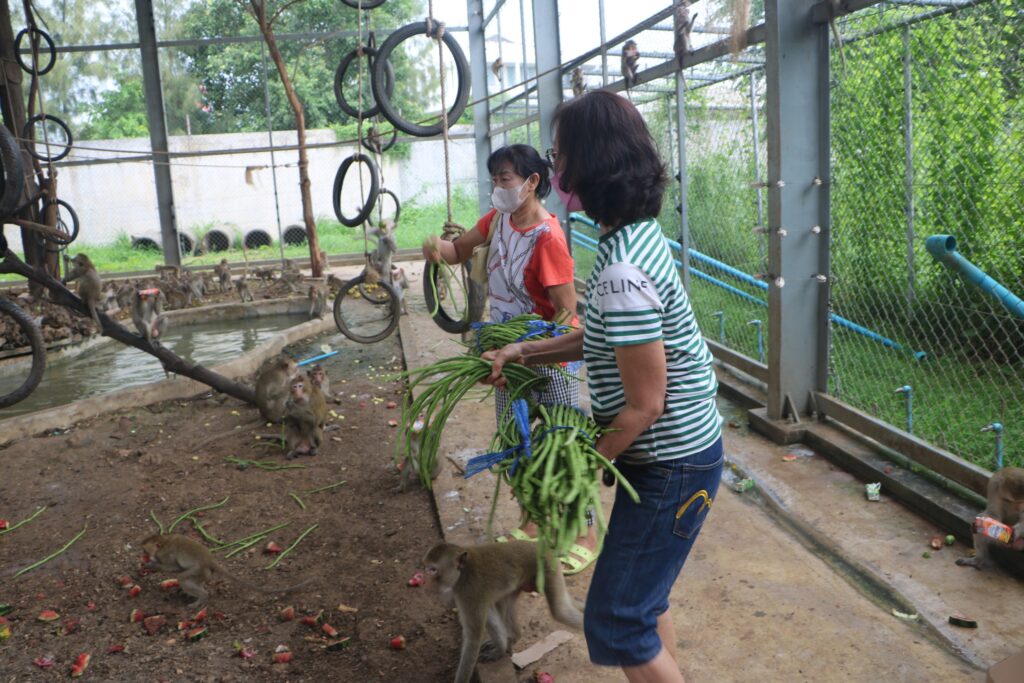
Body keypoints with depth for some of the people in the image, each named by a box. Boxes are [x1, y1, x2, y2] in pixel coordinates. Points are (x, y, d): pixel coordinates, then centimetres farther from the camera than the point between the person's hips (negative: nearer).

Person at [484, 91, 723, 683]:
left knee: (615, 623, 2)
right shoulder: (640, 232, 2)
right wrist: (524, 352, 7)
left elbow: (644, 405, -24)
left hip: (670, 464, -10)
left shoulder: (622, 270, -29)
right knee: (642, 600, 23)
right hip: (680, 451, 10)